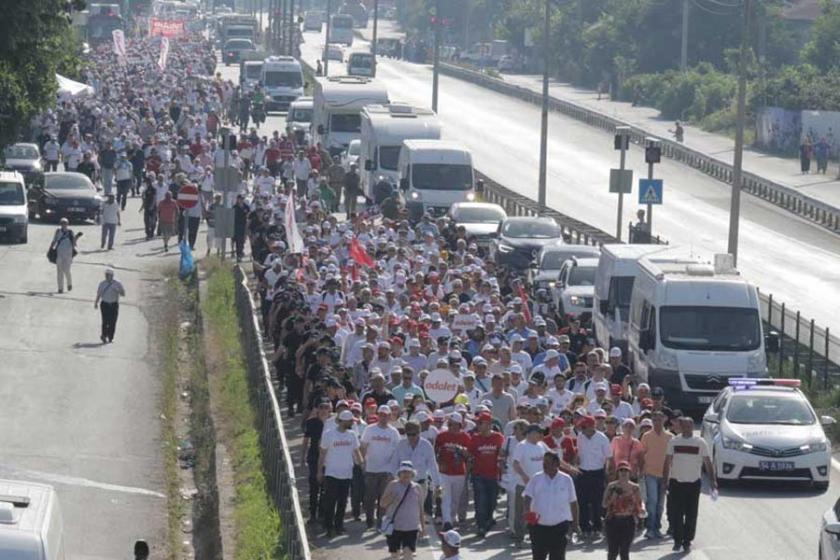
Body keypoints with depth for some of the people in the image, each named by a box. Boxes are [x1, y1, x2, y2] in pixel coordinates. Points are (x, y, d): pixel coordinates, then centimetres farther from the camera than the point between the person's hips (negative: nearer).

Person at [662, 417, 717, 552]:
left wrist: (713, 480, -2)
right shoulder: (673, 441, 4)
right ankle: (677, 540, 10)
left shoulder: (700, 443, 1)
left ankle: (687, 541, 13)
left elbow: (708, 463, 4)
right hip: (676, 482, 0)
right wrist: (665, 480, 1)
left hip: (694, 483, 0)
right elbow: (667, 462, 7)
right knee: (675, 514, -2)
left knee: (691, 515, 3)